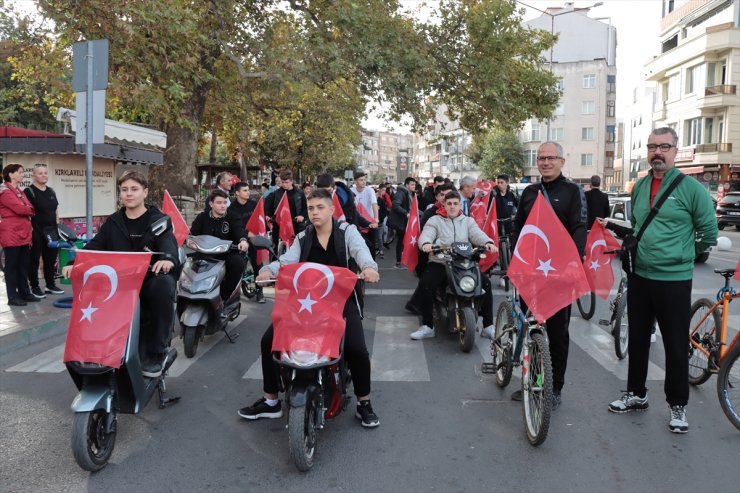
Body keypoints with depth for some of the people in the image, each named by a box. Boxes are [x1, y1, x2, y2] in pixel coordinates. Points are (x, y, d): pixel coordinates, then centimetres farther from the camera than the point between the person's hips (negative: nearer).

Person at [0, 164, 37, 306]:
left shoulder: (20, 191, 17)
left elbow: (27, 209, 15)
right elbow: (19, 208, -18)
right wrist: (31, 210, 0)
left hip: (24, 233, 8)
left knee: (24, 265, 11)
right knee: (12, 265, -1)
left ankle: (24, 293, 19)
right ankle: (12, 297, 4)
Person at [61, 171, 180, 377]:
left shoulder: (160, 221, 4)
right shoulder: (113, 222, 17)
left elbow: (169, 245, -16)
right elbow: (94, 246, 5)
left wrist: (168, 259, -40)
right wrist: (75, 263, -16)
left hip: (151, 279, -4)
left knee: (164, 284, -36)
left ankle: (155, 352, -25)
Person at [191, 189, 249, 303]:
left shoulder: (232, 218, 7)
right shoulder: (202, 217, 12)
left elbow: (239, 229, -13)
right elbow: (193, 233, 0)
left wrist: (243, 240, -37)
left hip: (227, 254, -1)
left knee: (239, 263, -31)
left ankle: (224, 297, -17)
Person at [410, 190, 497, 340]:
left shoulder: (468, 221, 19)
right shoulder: (435, 220, 12)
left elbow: (477, 234, 0)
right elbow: (426, 234, -5)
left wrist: (488, 242, -22)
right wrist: (426, 243, -30)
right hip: (439, 263, -2)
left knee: (486, 283, -18)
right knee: (425, 284, -28)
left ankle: (489, 326, -5)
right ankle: (427, 326, -15)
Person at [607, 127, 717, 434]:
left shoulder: (691, 188, -10)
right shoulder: (639, 187, 6)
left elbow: (709, 233, -4)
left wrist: (680, 255, 2)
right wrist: (643, 249, 12)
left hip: (674, 281, -5)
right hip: (639, 277, 5)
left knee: (676, 346, 5)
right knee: (637, 340, 15)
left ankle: (678, 406, 21)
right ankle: (636, 394, 31)